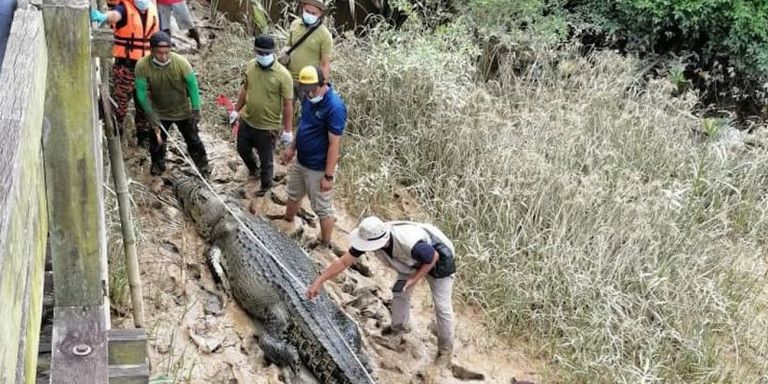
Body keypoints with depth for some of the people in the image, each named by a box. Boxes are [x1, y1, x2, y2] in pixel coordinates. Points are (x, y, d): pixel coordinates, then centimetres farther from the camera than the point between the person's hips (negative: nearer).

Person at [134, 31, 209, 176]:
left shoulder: (181, 62, -27)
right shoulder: (142, 66, -25)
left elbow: (192, 85, -16)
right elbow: (141, 93, -17)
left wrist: (196, 110, -15)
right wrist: (151, 115, -21)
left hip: (183, 111, -1)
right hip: (158, 112, 1)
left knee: (193, 140, 12)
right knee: (156, 141, 15)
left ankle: (203, 165, 33)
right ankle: (157, 165, 43)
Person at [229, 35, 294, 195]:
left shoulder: (282, 74, -24)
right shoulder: (250, 66, -7)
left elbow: (288, 104, -18)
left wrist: (287, 130, -16)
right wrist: (236, 110, 16)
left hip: (267, 127, -5)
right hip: (246, 121, 6)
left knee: (265, 159, 14)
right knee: (243, 149, 27)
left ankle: (265, 185, 41)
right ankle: (254, 169, 58)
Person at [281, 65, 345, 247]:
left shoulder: (334, 107, -29)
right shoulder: (308, 97, -4)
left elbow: (334, 144, -26)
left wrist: (329, 176, -22)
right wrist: (292, 147, 18)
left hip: (318, 169, -8)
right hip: (300, 161, 8)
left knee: (322, 208, 9)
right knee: (293, 194, 28)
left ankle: (325, 246, 28)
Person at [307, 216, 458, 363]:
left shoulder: (410, 244, -46)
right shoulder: (371, 237, -27)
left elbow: (433, 257, -25)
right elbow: (343, 262, -19)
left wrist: (414, 279, -24)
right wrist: (318, 281, -23)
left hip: (437, 259, -6)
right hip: (414, 260, 6)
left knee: (442, 305, 0)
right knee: (400, 293, 15)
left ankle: (446, 347, 22)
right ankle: (400, 325, 44)